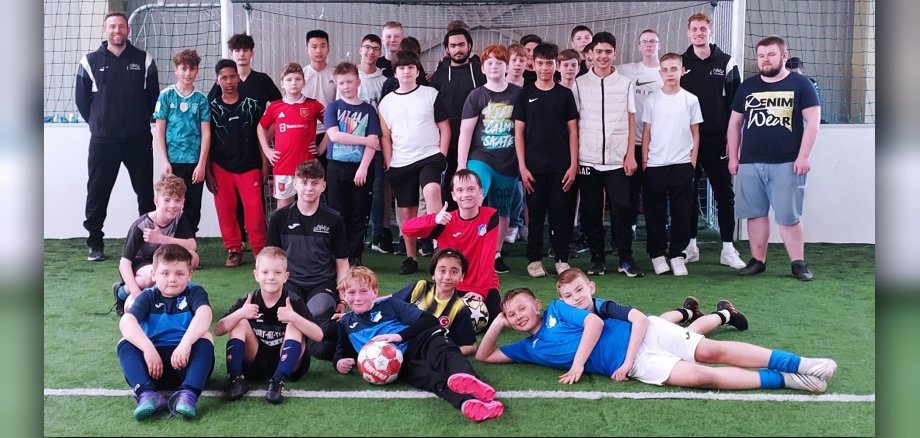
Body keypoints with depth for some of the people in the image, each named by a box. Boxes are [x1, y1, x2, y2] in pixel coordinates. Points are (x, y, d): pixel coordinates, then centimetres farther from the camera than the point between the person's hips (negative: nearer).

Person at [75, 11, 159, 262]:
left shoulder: (144, 60, 4)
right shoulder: (90, 62, 3)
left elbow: (153, 96, 10)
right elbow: (81, 100, 9)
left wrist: (142, 121, 9)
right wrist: (97, 123, 11)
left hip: (138, 139, 0)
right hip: (102, 140, 0)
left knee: (146, 191, 5)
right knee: (97, 192, 4)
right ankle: (95, 243, 15)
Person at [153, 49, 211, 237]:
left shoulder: (201, 99, 5)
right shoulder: (166, 95, 2)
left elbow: (206, 133, 2)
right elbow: (159, 131, 2)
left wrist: (201, 164, -5)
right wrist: (165, 162, -5)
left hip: (195, 162, 1)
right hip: (173, 161, -1)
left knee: (193, 209, 6)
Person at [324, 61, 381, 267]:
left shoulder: (368, 109, 5)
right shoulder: (333, 108, 5)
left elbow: (373, 141, -3)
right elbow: (334, 135, -10)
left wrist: (363, 167, -14)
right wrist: (364, 140, -11)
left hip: (361, 168, 0)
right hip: (337, 167, 0)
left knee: (359, 215, 4)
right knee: (339, 214, 3)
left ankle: (355, 257, 13)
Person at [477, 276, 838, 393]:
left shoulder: (558, 308, 2)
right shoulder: (530, 348, 12)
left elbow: (594, 322, -10)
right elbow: (484, 356, 13)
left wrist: (578, 364, -12)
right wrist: (496, 324, -2)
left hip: (642, 333, -1)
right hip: (633, 365, 1)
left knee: (709, 351, -15)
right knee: (697, 376, -18)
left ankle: (799, 365, -7)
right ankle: (788, 380, -12)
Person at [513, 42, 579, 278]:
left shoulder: (565, 94, 6)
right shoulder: (525, 94, 5)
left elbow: (572, 131, 5)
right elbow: (519, 132, 3)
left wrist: (573, 165, -2)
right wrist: (522, 166, -4)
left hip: (561, 166, 1)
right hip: (534, 167, 0)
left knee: (561, 213, 3)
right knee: (536, 213, 5)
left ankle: (562, 259, 13)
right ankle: (534, 260, 15)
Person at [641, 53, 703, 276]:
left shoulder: (690, 100, 4)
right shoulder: (652, 100, 5)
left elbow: (695, 133, 7)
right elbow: (646, 133, 7)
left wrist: (692, 161, 1)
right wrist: (644, 161, 1)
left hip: (682, 165, 0)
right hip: (655, 165, 0)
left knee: (681, 213, 2)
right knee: (655, 212, 4)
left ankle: (677, 255, 11)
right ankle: (657, 254, 14)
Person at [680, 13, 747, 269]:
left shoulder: (726, 63, 4)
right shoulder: (680, 64, 7)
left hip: (717, 141, -1)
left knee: (724, 194, 2)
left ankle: (728, 249, 8)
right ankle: (690, 246, 17)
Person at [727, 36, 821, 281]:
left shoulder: (800, 84, 2)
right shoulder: (747, 86, 12)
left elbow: (813, 121, -3)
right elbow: (735, 123, 14)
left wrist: (803, 156, -10)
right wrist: (733, 157, 8)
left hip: (786, 164, -3)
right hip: (750, 164, 4)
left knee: (789, 216, -2)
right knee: (755, 214, 7)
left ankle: (798, 263, 7)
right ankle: (757, 260, 16)